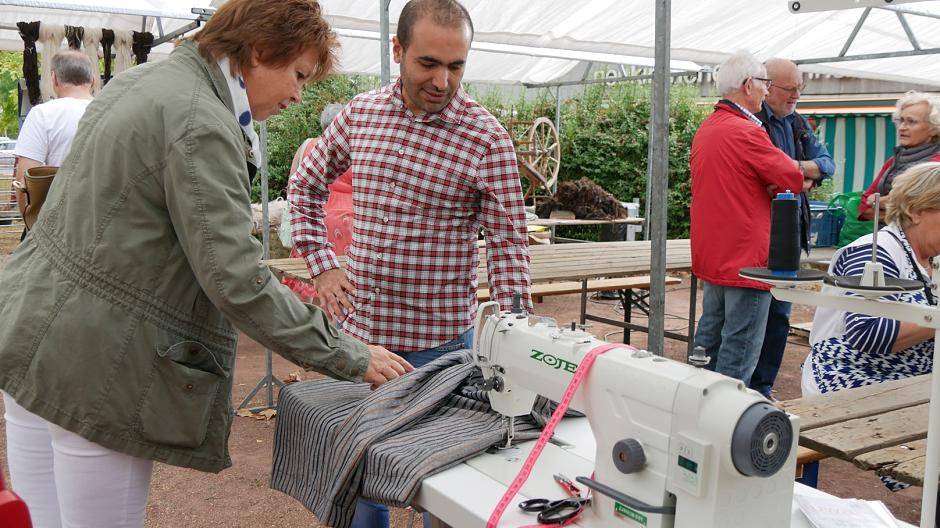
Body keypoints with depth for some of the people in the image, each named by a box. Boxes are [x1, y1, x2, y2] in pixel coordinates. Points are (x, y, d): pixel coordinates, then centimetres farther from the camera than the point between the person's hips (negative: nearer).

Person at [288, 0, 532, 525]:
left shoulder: (486, 138, -11)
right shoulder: (360, 114, 1)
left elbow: (507, 240, -10)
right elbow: (306, 186, 15)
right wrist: (322, 265, 6)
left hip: (439, 339, -4)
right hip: (359, 325, 4)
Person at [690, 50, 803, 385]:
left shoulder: (705, 129, 11)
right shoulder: (747, 132, -18)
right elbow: (794, 178, -14)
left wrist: (764, 185, 3)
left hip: (710, 255, 9)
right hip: (746, 257, -9)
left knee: (708, 339, 18)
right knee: (740, 349, -2)